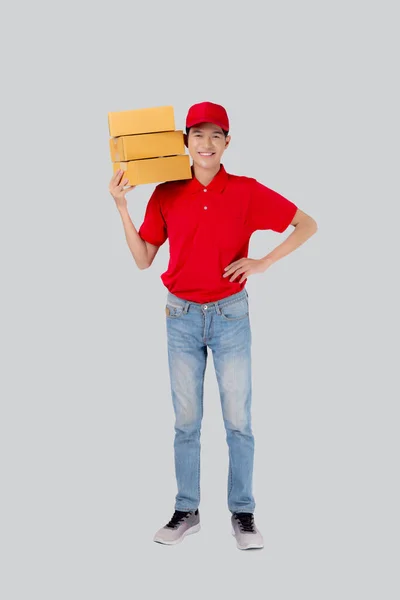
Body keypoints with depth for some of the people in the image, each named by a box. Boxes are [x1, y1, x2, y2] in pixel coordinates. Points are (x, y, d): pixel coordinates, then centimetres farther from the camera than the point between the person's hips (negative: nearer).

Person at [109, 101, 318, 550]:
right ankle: (186, 512, 20)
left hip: (230, 314, -1)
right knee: (185, 420, 8)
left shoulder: (246, 191, -4)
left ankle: (242, 513, 16)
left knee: (238, 419, 3)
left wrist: (264, 263, -9)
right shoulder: (166, 194, 1)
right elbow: (143, 259, 4)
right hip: (181, 316, 2)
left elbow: (307, 224, 1)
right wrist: (121, 207, -5)